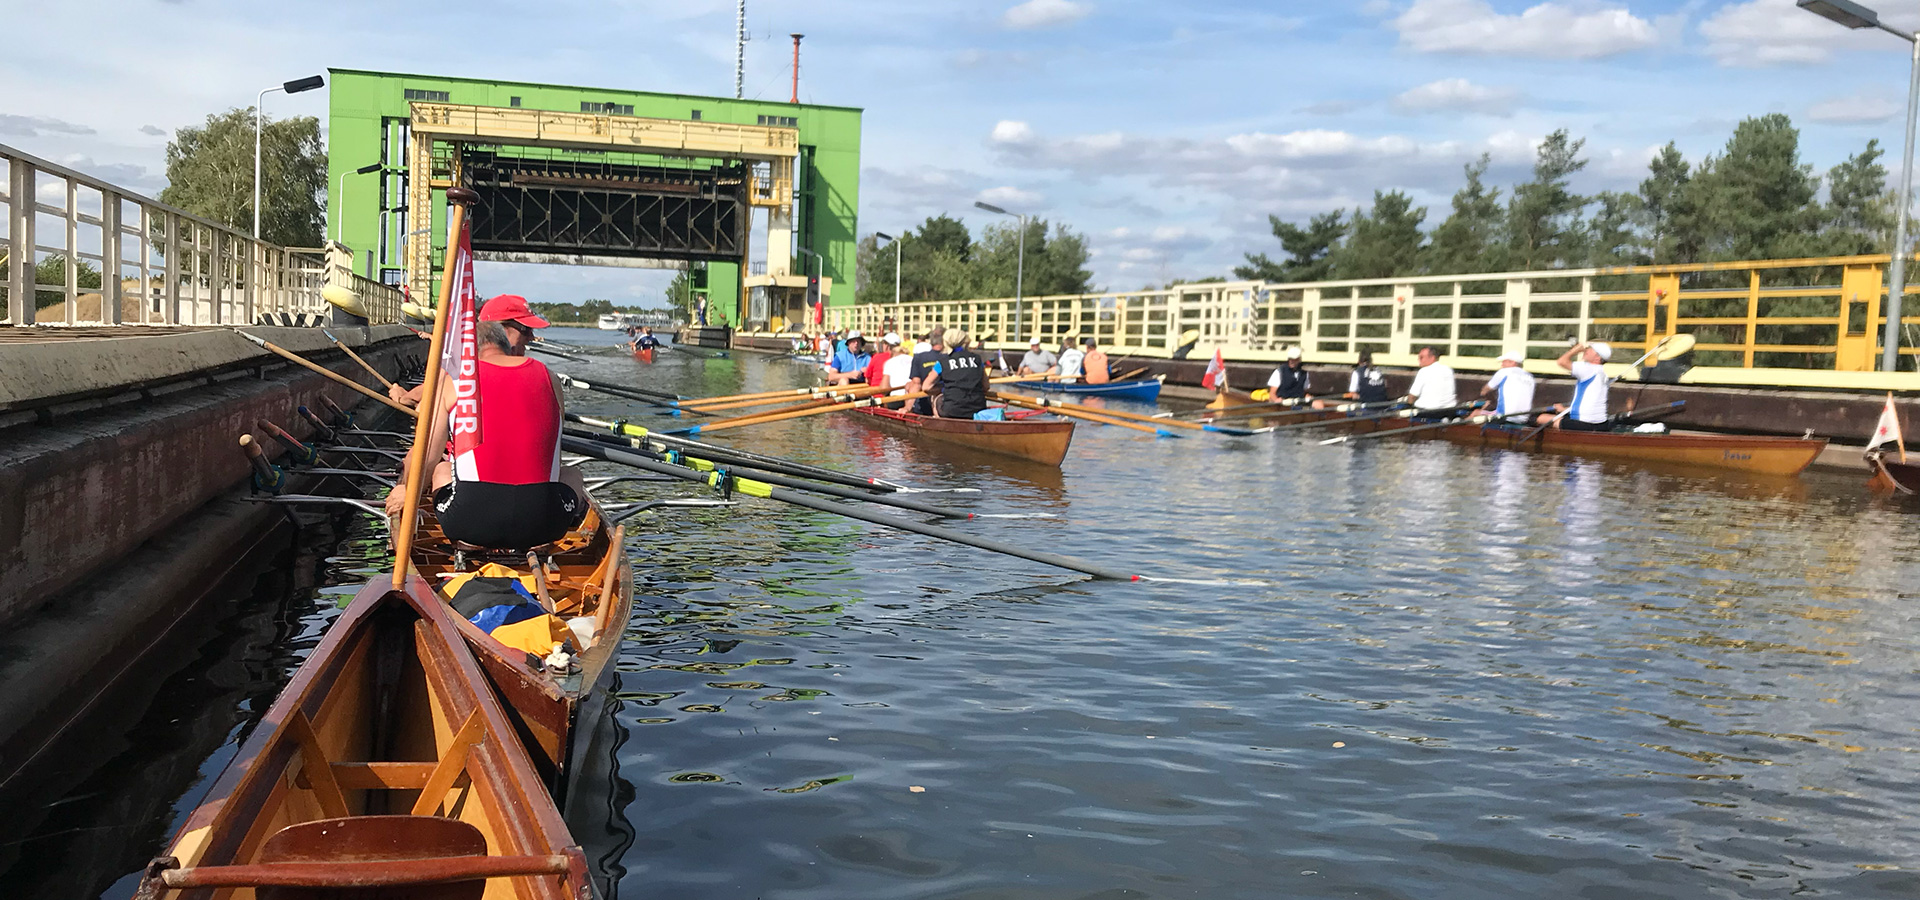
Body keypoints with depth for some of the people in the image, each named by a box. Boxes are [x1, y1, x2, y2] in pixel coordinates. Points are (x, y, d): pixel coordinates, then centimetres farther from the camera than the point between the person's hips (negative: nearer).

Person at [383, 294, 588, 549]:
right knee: (572, 475, 33)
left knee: (442, 468, 32)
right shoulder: (548, 377, 5)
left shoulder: (450, 379, 1)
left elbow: (425, 458, -2)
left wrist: (407, 493, 19)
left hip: (471, 523, 0)